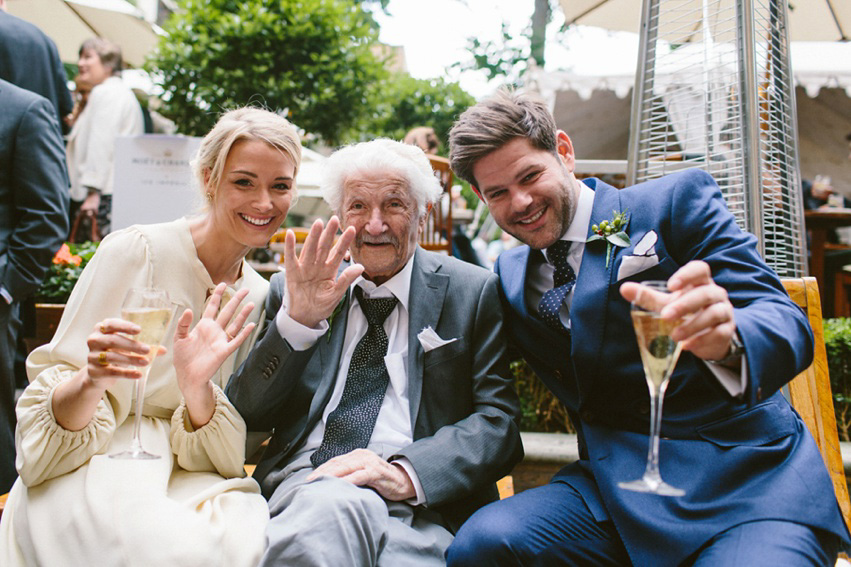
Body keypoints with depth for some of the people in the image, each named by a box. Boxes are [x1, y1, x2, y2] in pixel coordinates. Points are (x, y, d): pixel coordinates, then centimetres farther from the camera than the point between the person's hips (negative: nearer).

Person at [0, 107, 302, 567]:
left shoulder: (259, 298, 6)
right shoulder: (133, 251, -8)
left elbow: (220, 450, 1)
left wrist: (197, 387, -21)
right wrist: (91, 382, -30)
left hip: (187, 481, 3)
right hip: (89, 472, -3)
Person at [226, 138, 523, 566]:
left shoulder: (473, 293, 8)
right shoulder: (293, 290, 14)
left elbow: (498, 419, 1)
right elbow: (249, 415, 7)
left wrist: (407, 472, -18)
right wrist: (296, 319, -11)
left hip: (420, 501, -1)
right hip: (305, 483, 2)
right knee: (334, 506, -36)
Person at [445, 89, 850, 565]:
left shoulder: (678, 201, -2)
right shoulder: (508, 276, 12)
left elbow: (785, 321, -12)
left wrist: (726, 340, -35)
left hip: (748, 477, -3)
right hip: (616, 482, 4)